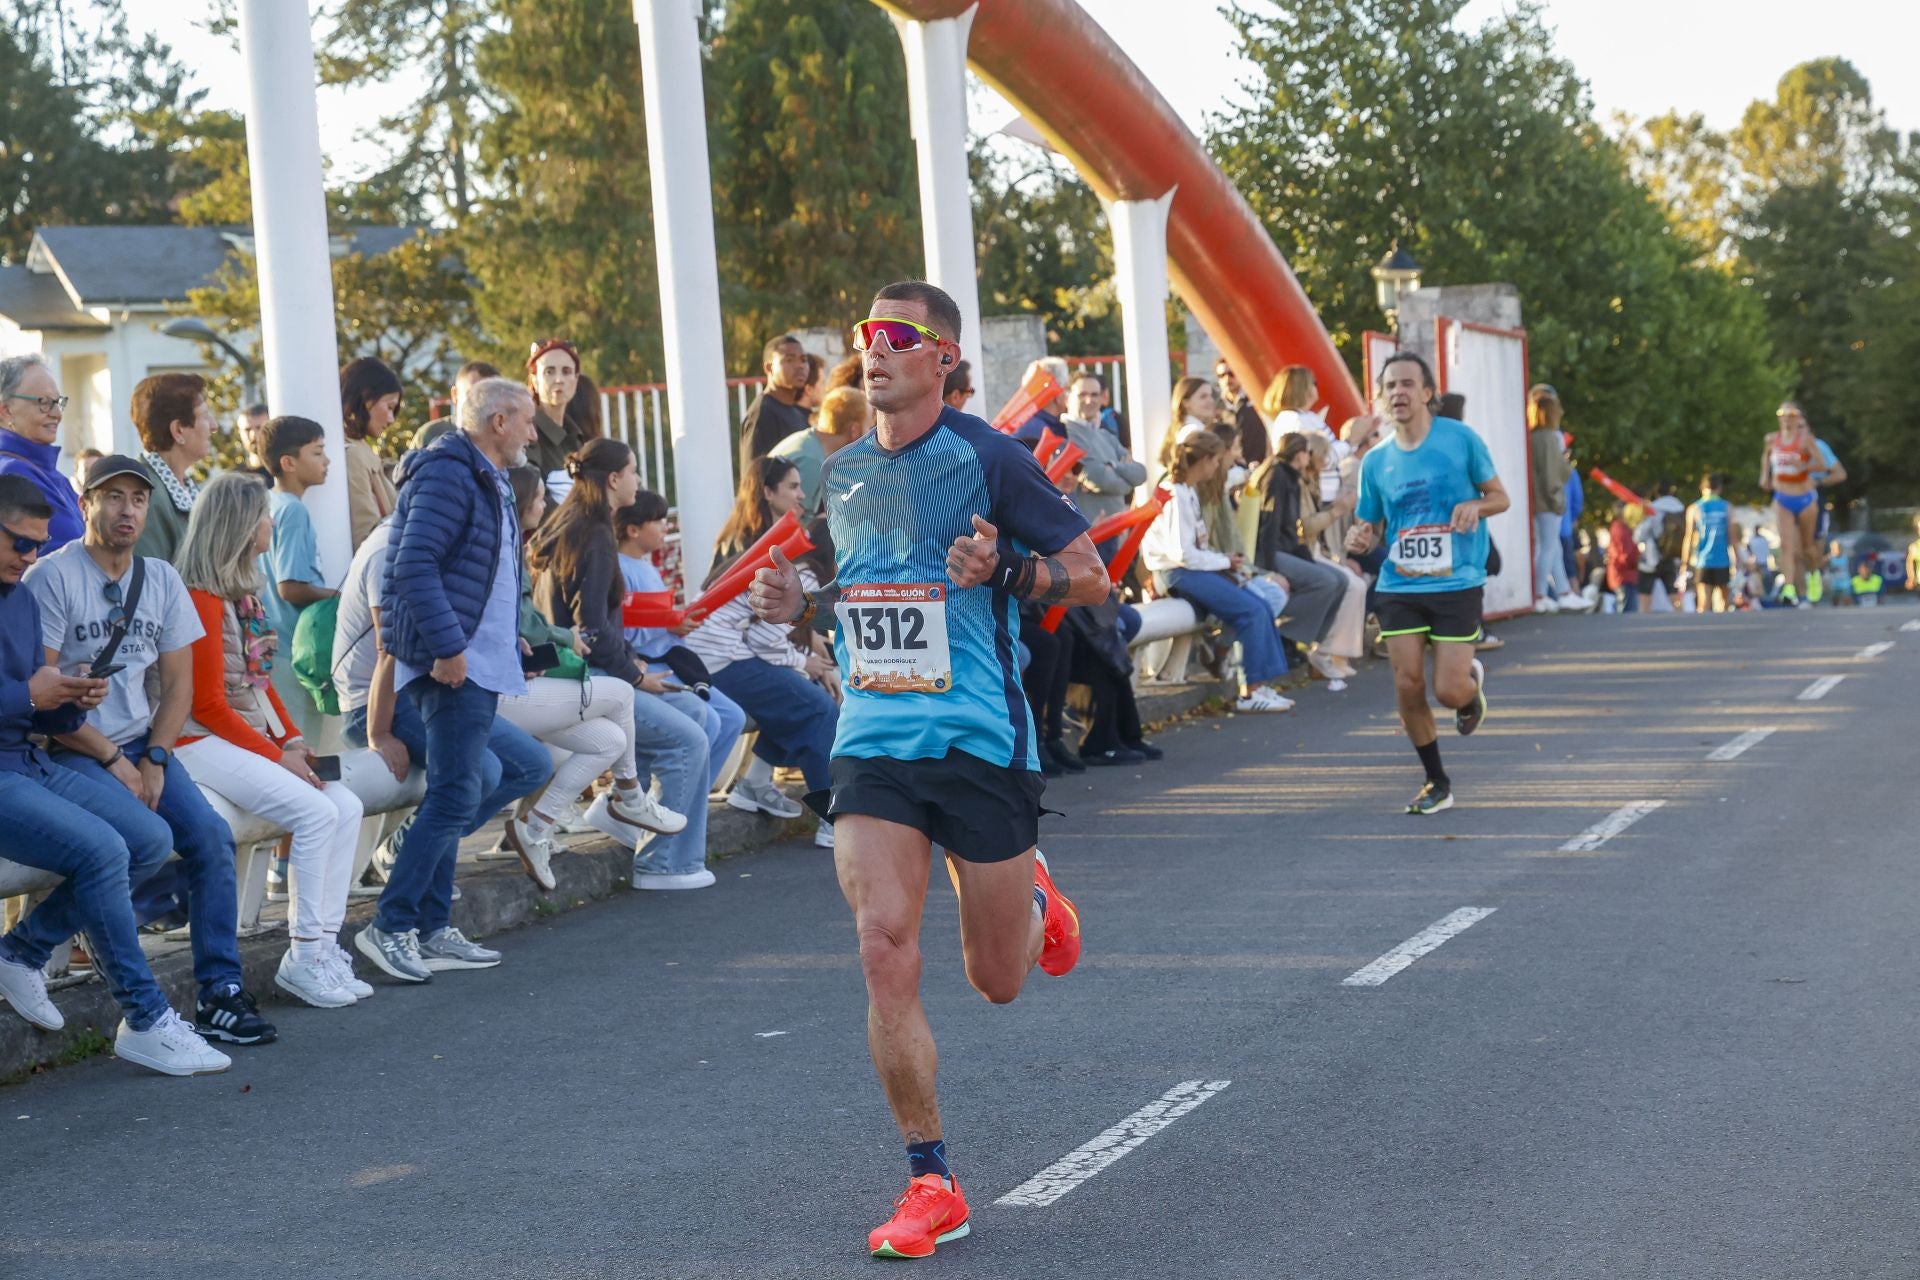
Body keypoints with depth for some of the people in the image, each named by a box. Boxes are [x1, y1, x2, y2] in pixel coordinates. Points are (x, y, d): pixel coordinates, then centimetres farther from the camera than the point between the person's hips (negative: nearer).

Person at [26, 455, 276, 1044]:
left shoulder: (161, 580, 11)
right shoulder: (52, 577, -8)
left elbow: (178, 683, 10)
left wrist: (152, 760, -5)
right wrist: (111, 759, -12)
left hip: (142, 744, 5)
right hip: (70, 749, -5)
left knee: (211, 835, -16)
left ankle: (220, 991, -11)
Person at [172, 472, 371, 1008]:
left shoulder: (244, 592, 14)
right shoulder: (203, 599, -14)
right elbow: (207, 705, -15)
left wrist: (294, 739, 3)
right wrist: (276, 756, -13)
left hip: (256, 738, 9)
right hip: (205, 744, -9)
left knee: (348, 807, -7)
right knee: (316, 812, -22)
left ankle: (324, 944, -6)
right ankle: (303, 959, -14)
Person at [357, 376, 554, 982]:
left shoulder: (487, 481, 21)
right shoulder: (448, 474, -12)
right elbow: (414, 566, -21)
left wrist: (509, 642, 18)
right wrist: (447, 646, -25)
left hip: (477, 665, 11)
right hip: (455, 665, -11)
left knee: (453, 795, 11)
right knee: (456, 795, -11)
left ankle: (431, 928, 15)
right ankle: (390, 925, -7)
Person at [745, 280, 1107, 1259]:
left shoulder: (985, 456, -6)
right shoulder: (842, 474, 11)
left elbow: (1092, 577, -2)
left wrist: (1004, 571, -20)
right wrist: (797, 606, 5)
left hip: (979, 739, -3)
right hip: (871, 739, 4)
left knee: (996, 982, 7)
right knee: (883, 948, -13)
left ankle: (1036, 903, 45)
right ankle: (931, 1185, -2)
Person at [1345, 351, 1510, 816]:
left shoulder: (1460, 439, -4)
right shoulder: (1375, 462, 6)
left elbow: (1500, 496, 4)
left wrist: (1475, 505, -18)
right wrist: (1361, 538, -9)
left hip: (1457, 585, -3)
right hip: (1399, 587, 3)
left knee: (1449, 691, -9)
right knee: (1408, 686, -3)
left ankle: (1474, 680, 31)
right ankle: (1437, 783, 16)